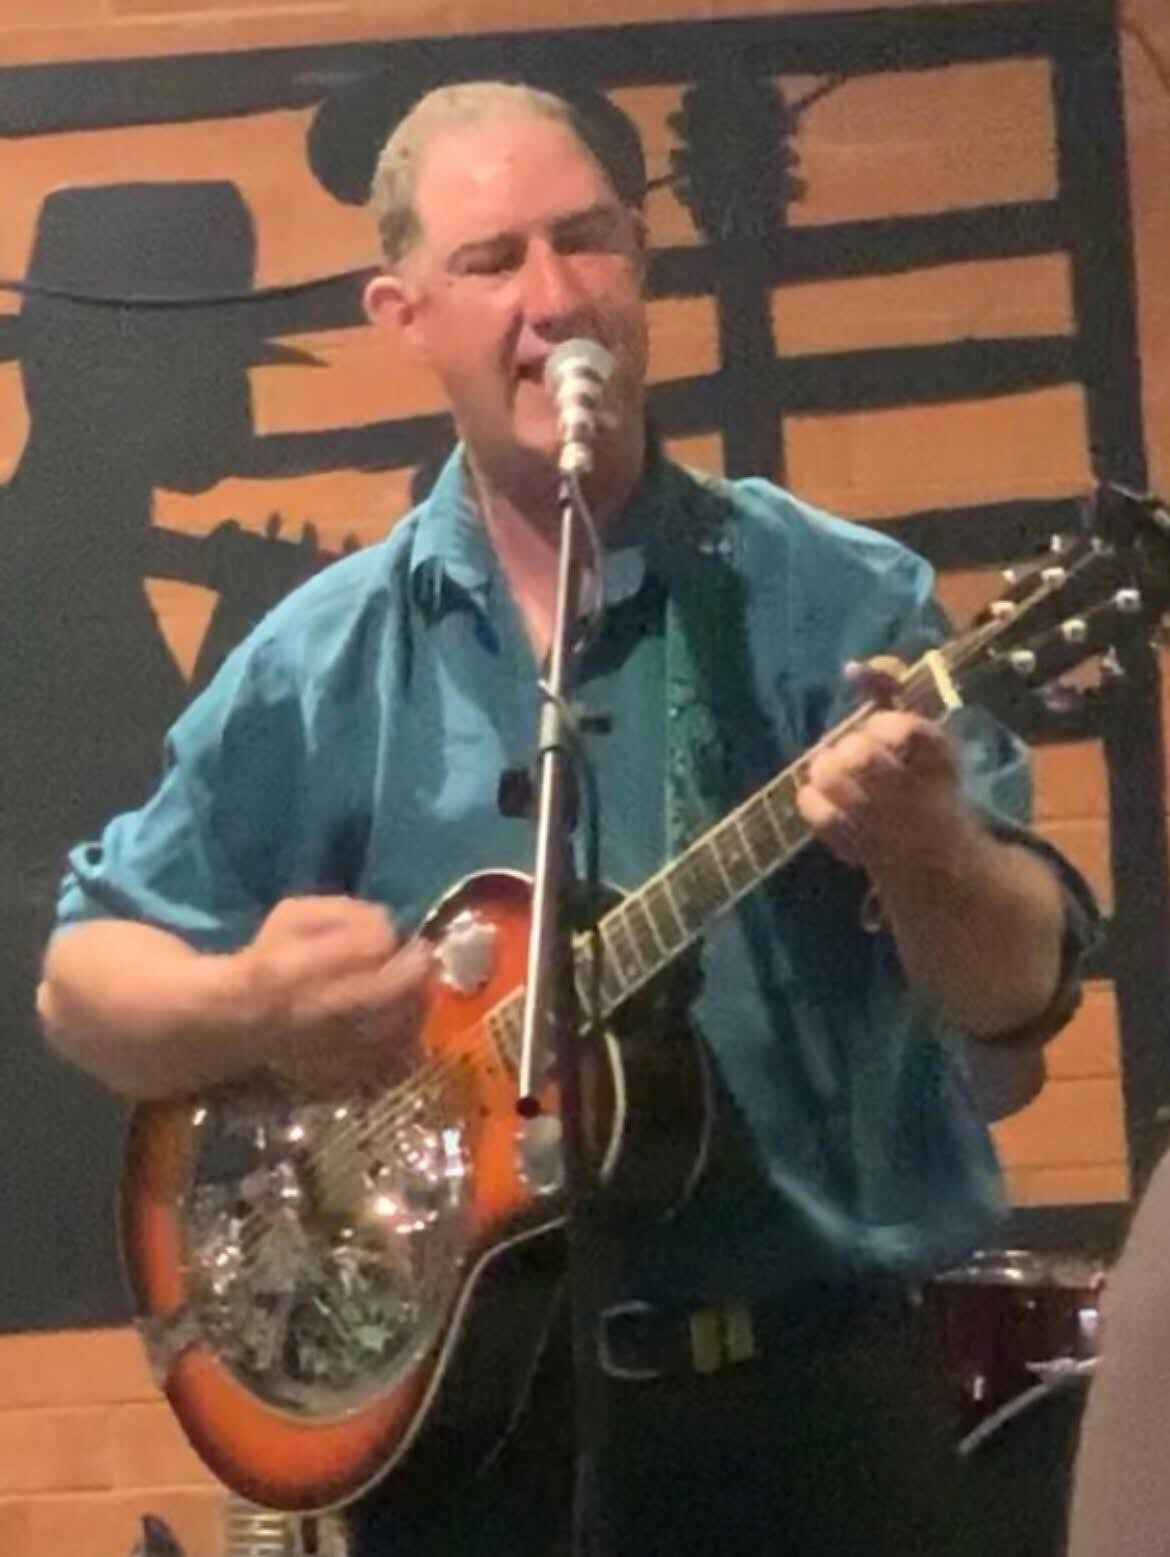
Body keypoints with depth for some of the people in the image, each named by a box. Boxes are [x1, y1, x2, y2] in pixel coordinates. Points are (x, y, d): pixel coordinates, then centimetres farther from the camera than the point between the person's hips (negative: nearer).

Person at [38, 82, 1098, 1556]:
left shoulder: (838, 602, -2)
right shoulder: (322, 667, 2)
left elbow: (1021, 984, -8)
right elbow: (85, 977, 6)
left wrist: (922, 852, -30)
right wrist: (246, 1010, -16)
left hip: (817, 1392, -1)